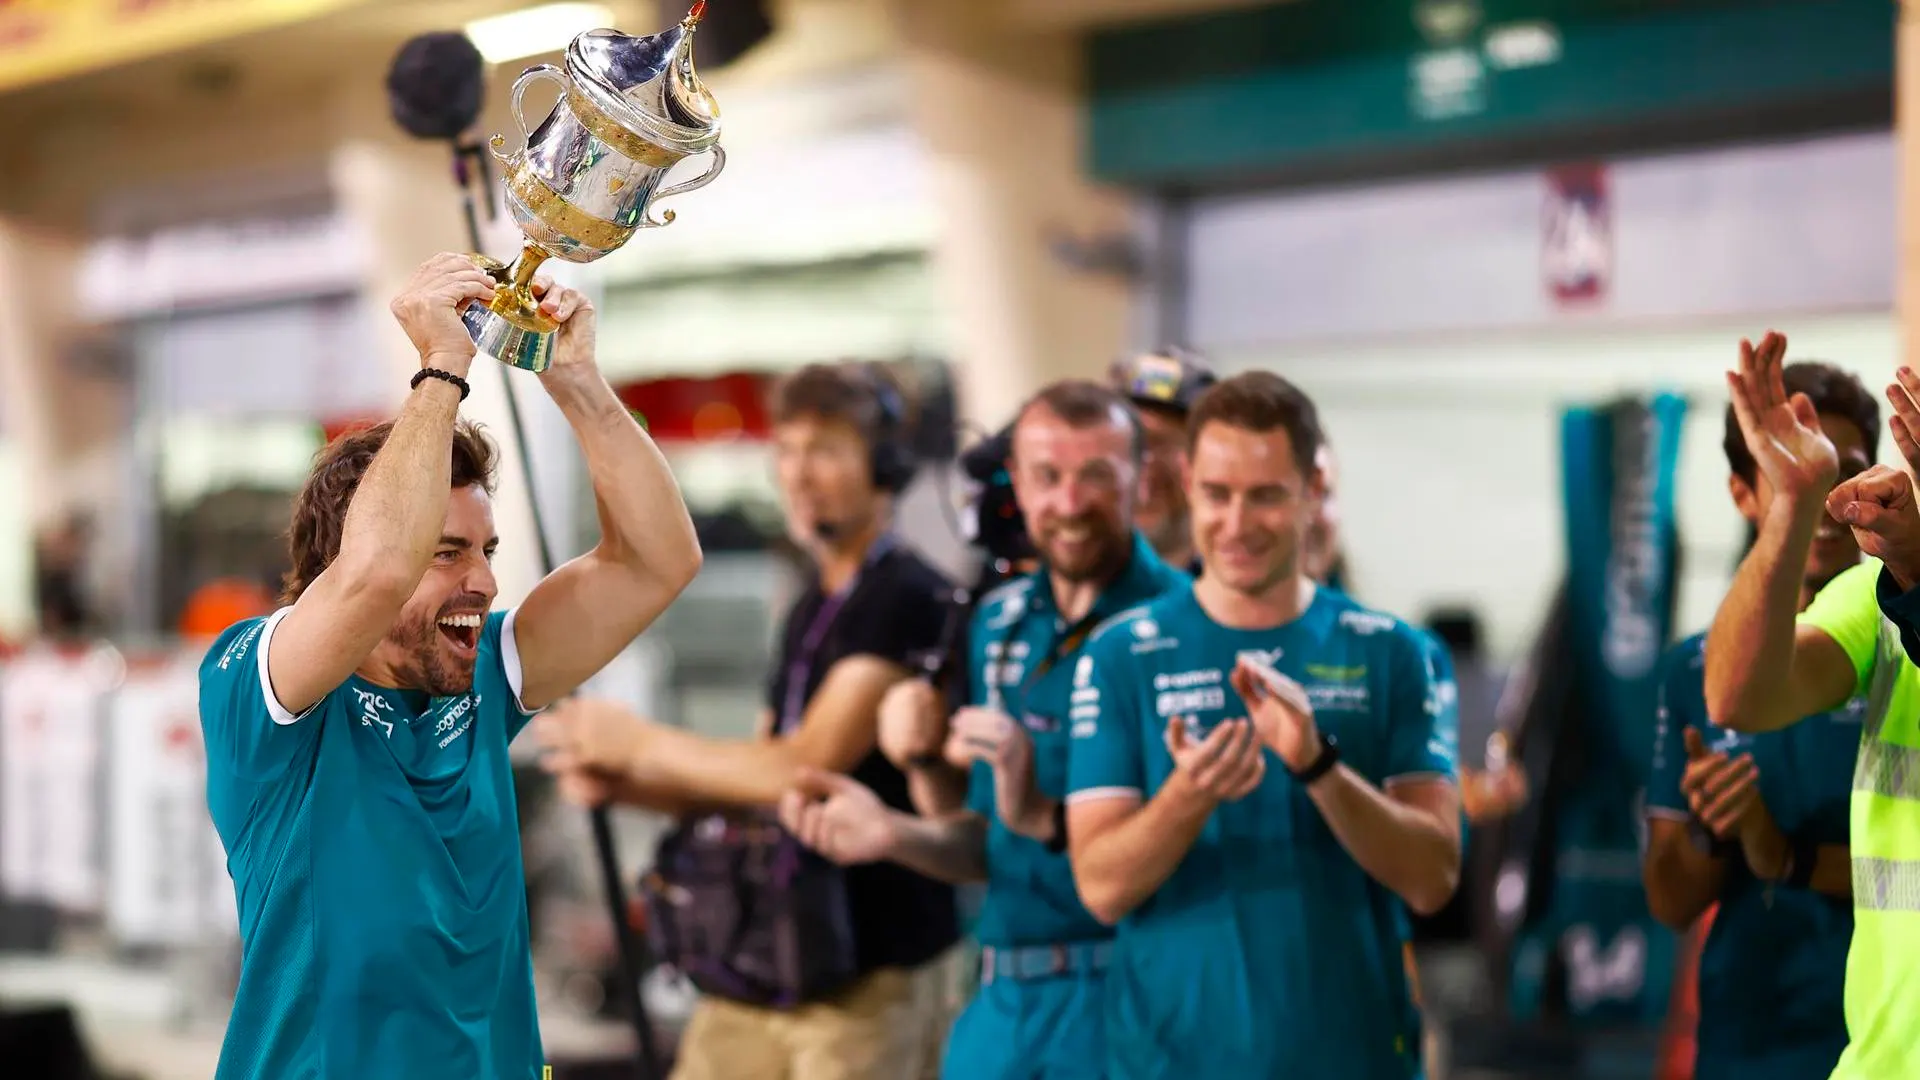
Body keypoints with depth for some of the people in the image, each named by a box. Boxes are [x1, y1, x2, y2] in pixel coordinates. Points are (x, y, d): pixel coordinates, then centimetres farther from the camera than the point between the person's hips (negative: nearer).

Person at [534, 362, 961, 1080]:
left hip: (870, 974, -8)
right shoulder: (810, 610, 16)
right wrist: (621, 785, 2)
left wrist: (639, 743, -7)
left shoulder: (911, 600, -12)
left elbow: (805, 768, -18)